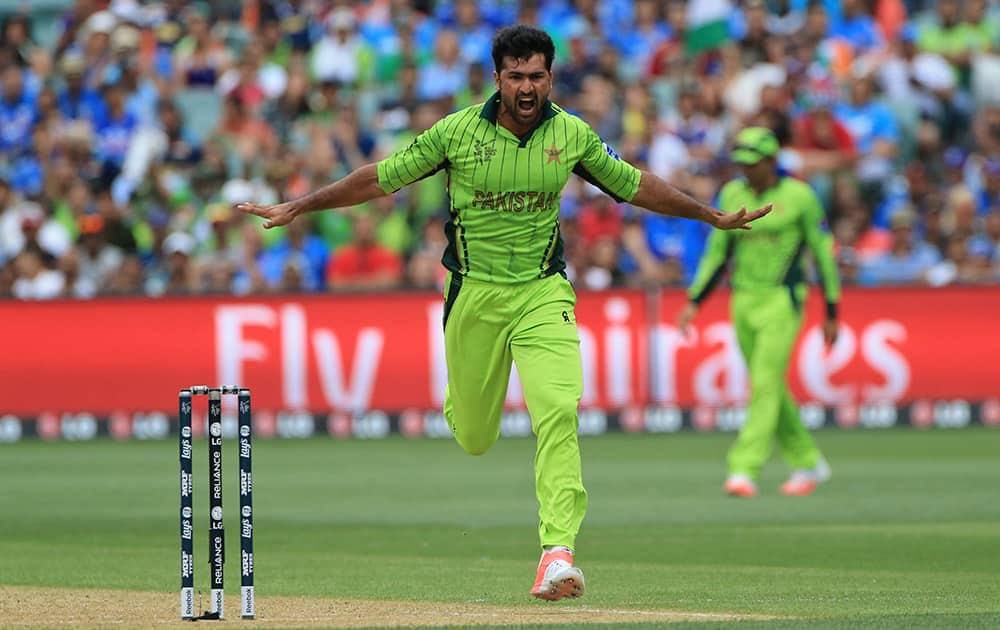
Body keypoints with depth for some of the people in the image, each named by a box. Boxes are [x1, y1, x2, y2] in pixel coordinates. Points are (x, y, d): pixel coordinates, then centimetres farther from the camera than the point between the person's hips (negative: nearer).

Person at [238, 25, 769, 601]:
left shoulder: (573, 135, -2)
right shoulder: (458, 132, -8)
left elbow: (634, 185, 12)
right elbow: (380, 178, -1)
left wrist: (712, 216, 14)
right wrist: (299, 207, -3)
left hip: (544, 293, 0)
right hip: (474, 292, 0)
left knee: (558, 413, -21)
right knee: (473, 437, 8)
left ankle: (558, 552, -25)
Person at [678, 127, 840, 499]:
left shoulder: (799, 196, -6)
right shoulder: (732, 195, 7)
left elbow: (823, 252, -1)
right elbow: (717, 253, 15)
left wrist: (831, 312, 0)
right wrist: (694, 302, 7)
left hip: (782, 301, -6)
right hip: (744, 299, 6)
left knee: (765, 384, -14)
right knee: (768, 388, 9)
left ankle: (745, 470, -18)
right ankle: (809, 464, 22)